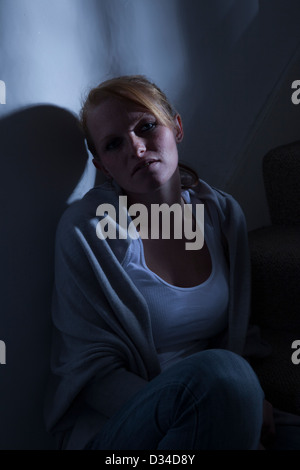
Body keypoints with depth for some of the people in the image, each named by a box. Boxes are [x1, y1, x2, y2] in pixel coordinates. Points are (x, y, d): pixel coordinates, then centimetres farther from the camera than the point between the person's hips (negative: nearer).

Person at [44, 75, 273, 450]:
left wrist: (249, 400, -8)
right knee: (220, 373, -32)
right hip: (108, 428, -3)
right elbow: (91, 369, -12)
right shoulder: (86, 229, -11)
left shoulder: (224, 213, 3)